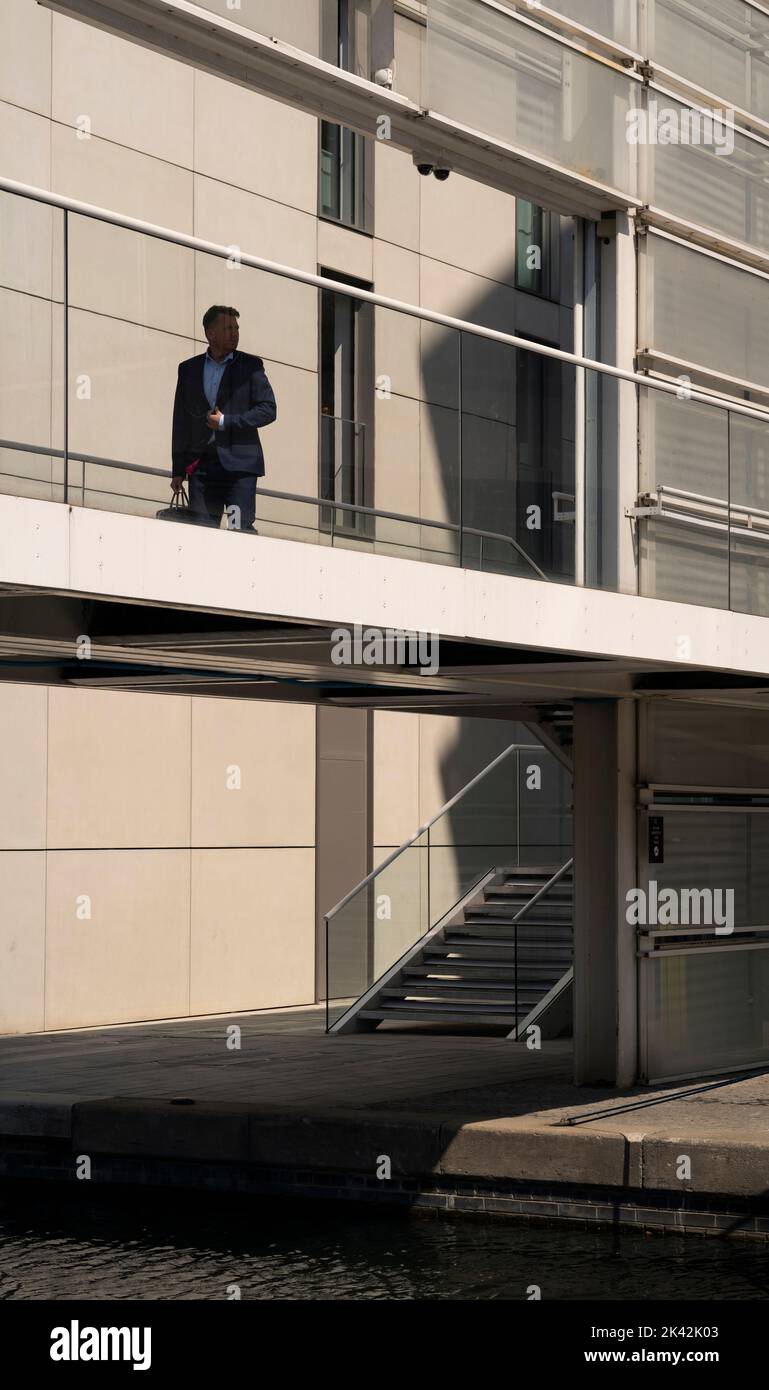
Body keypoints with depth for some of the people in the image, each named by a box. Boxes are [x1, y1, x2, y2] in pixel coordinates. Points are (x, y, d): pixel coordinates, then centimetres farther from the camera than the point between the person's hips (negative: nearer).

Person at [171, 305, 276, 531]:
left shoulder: (250, 366, 6)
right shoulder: (189, 369, 13)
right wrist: (178, 469, 10)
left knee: (241, 532, -9)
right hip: (202, 465, 3)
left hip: (240, 463, -3)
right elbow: (181, 421, 14)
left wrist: (226, 421, -8)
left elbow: (268, 410, -1)